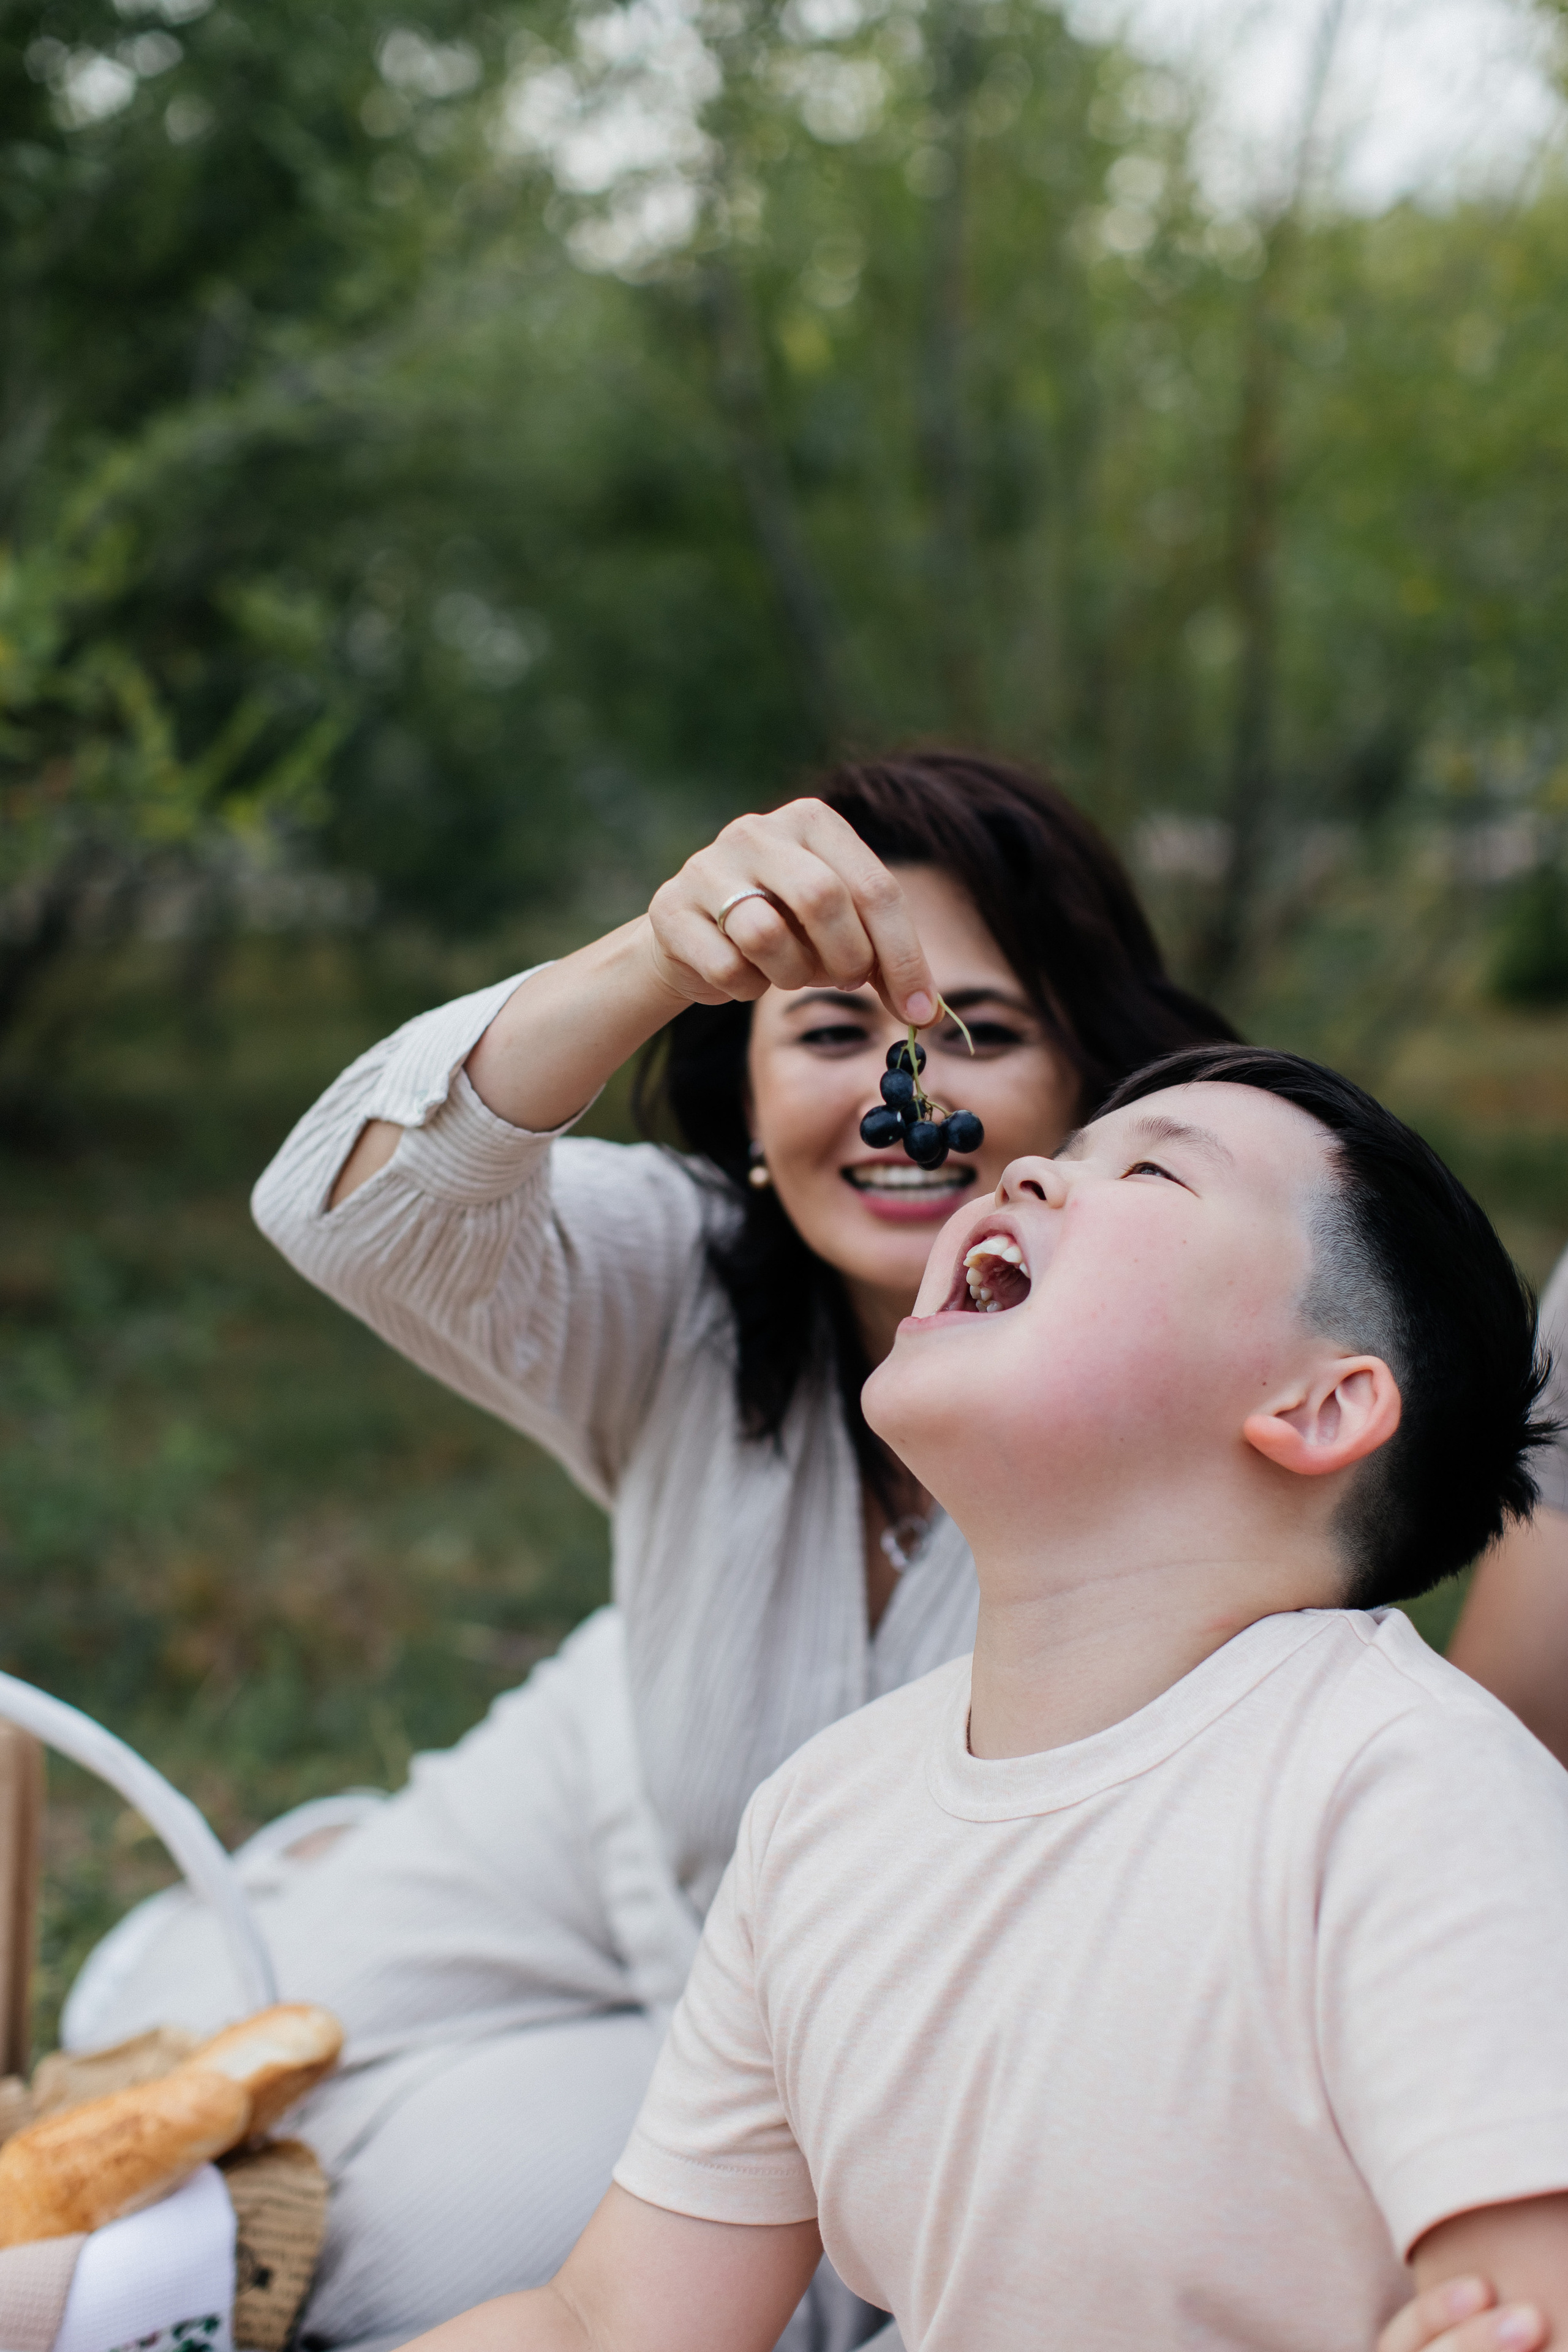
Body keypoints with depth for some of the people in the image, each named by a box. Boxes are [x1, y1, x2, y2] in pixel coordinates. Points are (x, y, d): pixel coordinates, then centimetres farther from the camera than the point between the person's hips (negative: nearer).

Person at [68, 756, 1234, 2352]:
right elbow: (354, 1212, -42)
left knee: (432, 2218, -13)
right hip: (621, 1838, 3)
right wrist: (659, 958, -59)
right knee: (166, 2040, 2)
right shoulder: (690, 1293, -22)